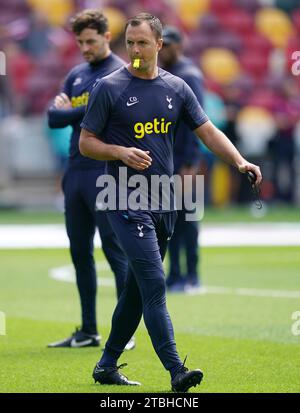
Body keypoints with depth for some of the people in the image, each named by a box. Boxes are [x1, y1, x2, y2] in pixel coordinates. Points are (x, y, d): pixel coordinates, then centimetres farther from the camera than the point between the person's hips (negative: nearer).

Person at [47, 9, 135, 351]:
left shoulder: (121, 74, -4)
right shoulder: (76, 75, 16)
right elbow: (54, 117, 9)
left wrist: (71, 111, -4)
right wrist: (85, 112, -9)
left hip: (106, 174, -7)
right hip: (76, 172, 7)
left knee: (116, 252, -7)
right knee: (80, 253, 10)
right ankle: (88, 332, 17)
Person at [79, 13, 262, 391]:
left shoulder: (176, 88, 10)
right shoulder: (109, 88, -3)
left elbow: (208, 131, 10)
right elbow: (86, 143, -1)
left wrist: (239, 161, -6)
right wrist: (120, 152, -19)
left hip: (164, 204, 6)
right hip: (127, 202, -6)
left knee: (137, 289, 12)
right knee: (154, 285, -15)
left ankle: (106, 366, 23)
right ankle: (176, 371, -19)